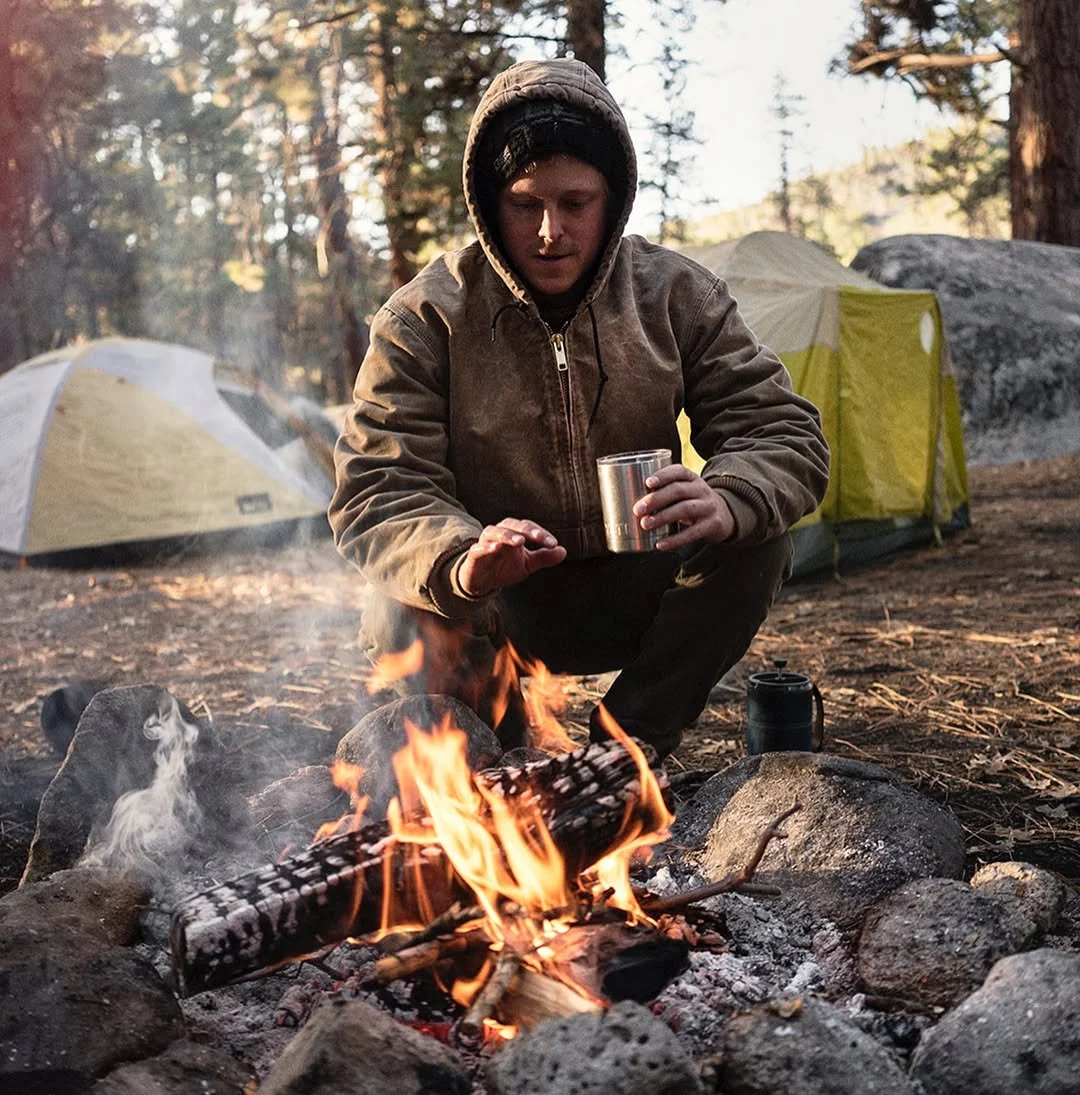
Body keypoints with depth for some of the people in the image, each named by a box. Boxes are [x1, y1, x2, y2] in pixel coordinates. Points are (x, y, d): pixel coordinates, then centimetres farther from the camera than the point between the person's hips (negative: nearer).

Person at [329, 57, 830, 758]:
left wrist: (727, 501, -35)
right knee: (407, 618, -34)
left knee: (757, 540, -25)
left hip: (631, 595, 2)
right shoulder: (424, 320, -12)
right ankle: (505, 759, 0)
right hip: (492, 608, -2)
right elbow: (379, 490, -19)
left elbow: (785, 434, -9)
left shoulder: (677, 296, -6)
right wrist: (458, 562, -43)